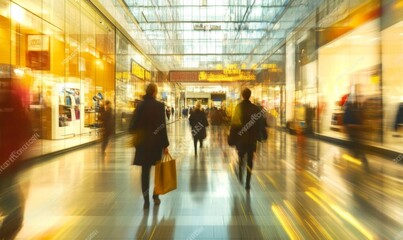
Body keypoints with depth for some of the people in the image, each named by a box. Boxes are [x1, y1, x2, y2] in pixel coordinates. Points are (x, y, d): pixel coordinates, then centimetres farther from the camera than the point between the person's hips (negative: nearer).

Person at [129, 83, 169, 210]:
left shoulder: (140, 105, 4)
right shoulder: (159, 105, -9)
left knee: (145, 170, 9)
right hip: (156, 142, -3)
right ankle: (155, 196, 24)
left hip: (142, 142, 3)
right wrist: (165, 144, -7)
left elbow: (133, 124, 5)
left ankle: (146, 200, 11)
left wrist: (136, 139, 14)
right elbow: (162, 126, -12)